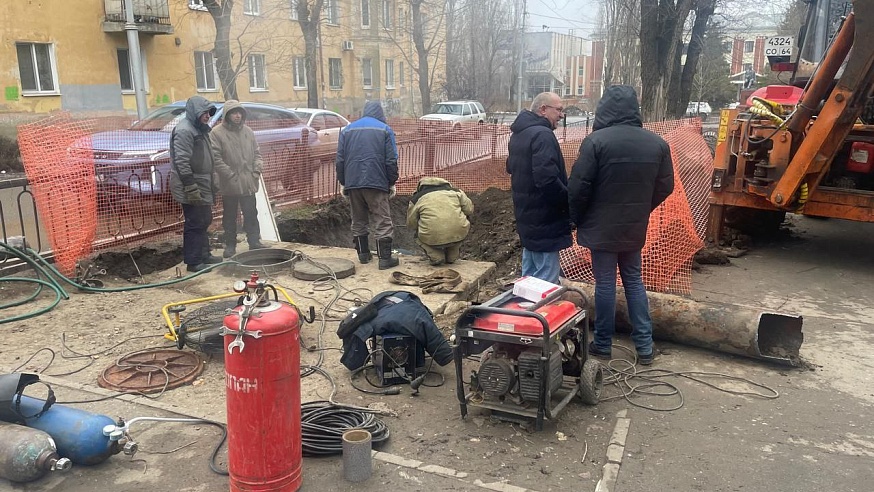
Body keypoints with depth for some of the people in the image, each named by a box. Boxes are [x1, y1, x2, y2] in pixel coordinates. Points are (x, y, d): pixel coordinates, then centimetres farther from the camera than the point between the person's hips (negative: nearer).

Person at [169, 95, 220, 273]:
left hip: (202, 187, 10)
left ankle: (204, 255, 29)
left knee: (204, 221, 17)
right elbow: (182, 162, -22)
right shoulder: (184, 131, -16)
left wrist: (211, 184, 23)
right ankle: (193, 262, 3)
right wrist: (191, 188, -25)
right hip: (192, 189, -10)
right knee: (195, 224, -4)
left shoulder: (199, 129, 16)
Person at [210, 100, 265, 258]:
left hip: (248, 183, 4)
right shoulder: (217, 133, -8)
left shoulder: (248, 131, 10)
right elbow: (216, 158, -13)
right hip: (229, 184, -3)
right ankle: (230, 245, 19)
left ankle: (254, 242, 16)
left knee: (251, 215, 8)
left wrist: (257, 169, 0)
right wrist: (231, 175, -16)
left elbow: (256, 153, 15)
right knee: (230, 216, 9)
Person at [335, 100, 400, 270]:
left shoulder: (347, 130, 14)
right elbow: (391, 160, -3)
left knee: (359, 220, 16)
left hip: (352, 183, 4)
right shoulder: (385, 129, 4)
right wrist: (392, 183, 5)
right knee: (382, 221, 0)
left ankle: (363, 254, 22)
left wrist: (342, 182, 17)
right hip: (376, 183, -4)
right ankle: (385, 258, -3)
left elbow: (340, 160, 10)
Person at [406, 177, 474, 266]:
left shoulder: (416, 198, 14)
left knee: (419, 235, 33)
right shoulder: (455, 191, 19)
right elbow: (469, 209, 14)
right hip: (459, 235, 2)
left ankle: (435, 257, 10)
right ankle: (452, 257, 27)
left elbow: (411, 225, 15)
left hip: (432, 239, -1)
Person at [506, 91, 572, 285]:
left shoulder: (519, 133, 12)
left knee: (530, 275, 21)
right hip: (544, 219, -10)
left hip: (526, 214, 10)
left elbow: (511, 168, 25)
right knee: (546, 281, -4)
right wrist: (570, 201, -17)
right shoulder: (542, 135, -20)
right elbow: (548, 179, -29)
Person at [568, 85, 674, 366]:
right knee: (634, 281, 16)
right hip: (635, 227, 4)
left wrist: (577, 218, 0)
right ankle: (644, 346, 17)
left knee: (605, 284, 6)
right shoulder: (657, 143, 0)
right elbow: (665, 186, 7)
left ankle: (603, 344, 17)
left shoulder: (596, 140, -16)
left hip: (602, 226, -4)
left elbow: (579, 186, -16)